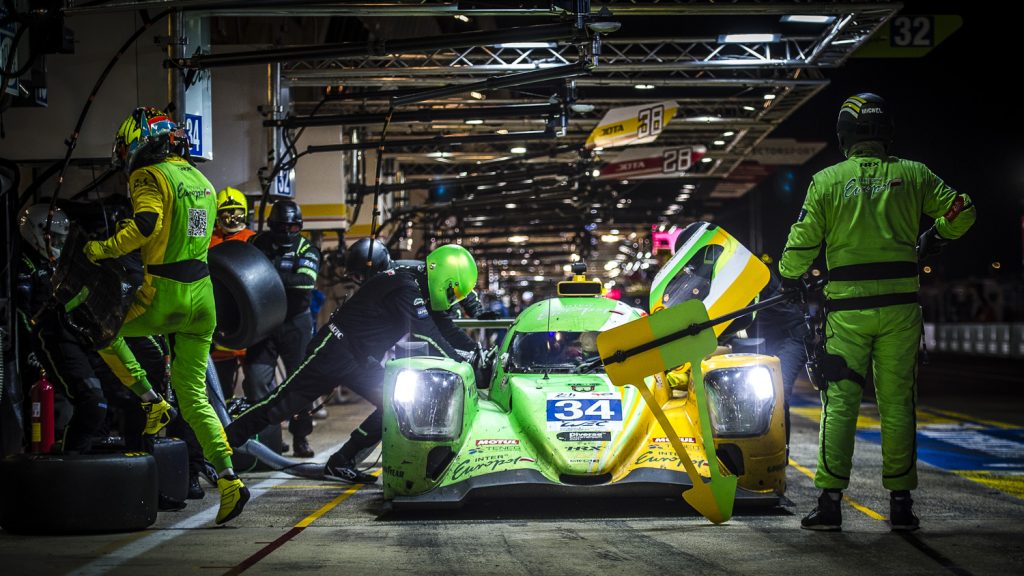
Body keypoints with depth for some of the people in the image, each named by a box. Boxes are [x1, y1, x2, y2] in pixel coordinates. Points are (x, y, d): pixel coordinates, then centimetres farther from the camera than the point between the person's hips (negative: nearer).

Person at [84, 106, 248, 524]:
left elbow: (147, 223, -24)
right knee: (194, 397, 8)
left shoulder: (149, 176, -6)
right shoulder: (201, 181, 18)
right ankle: (228, 479, -3)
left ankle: (150, 402, 10)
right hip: (202, 297, 7)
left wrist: (104, 249, -14)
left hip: (164, 297, -7)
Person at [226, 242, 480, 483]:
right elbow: (427, 336, -27)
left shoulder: (421, 290, 9)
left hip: (361, 362, 10)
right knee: (281, 403, -9)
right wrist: (462, 362, -22)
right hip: (337, 348, -10)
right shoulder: (404, 288, -21)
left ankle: (340, 464, 5)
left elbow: (445, 329, 14)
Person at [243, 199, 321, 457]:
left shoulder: (306, 250, -1)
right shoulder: (259, 243, 7)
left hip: (295, 322, -1)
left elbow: (305, 281, -20)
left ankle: (300, 436, 14)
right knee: (256, 379, -8)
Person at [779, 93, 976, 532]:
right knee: (897, 403, 7)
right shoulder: (912, 175, 4)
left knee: (840, 402, 3)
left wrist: (788, 279, 17)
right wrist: (934, 239, 25)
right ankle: (901, 503, 10)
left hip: (847, 307, -1)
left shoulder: (827, 180, -1)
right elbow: (961, 212, 6)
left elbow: (803, 241, -1)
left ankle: (829, 500, 0)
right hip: (900, 306, 1)